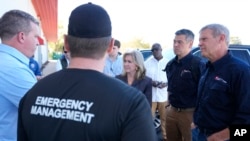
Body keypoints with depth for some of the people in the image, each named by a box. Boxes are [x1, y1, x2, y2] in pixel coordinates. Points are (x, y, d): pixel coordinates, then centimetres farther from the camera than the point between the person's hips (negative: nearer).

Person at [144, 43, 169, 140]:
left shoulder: (167, 63, 2)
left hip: (164, 96, 0)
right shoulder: (147, 63, 4)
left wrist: (166, 84, -15)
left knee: (165, 118, 7)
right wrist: (150, 82, -14)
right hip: (150, 96, 0)